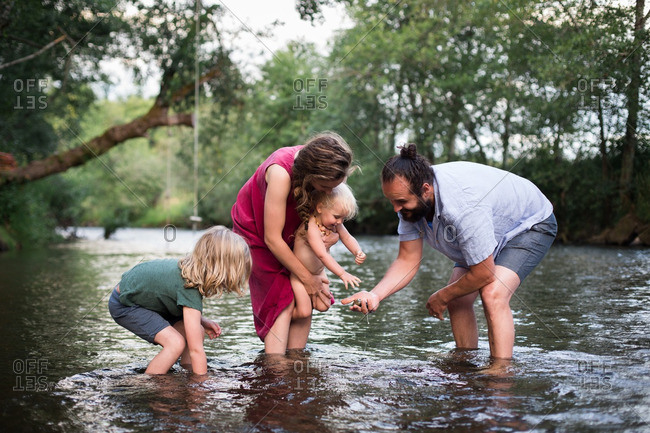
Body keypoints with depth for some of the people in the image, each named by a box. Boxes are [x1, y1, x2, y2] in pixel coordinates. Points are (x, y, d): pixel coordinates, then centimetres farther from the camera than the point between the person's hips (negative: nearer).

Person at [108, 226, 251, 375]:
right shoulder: (190, 288, -36)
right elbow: (196, 350, -35)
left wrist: (202, 321, -3)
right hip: (123, 305, -9)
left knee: (196, 331, 0)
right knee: (176, 343, -23)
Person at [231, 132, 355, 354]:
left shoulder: (323, 165, -22)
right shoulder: (281, 172, -40)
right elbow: (272, 239, -31)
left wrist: (333, 232, -25)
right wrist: (306, 277, -22)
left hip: (293, 233, 6)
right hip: (257, 233, -5)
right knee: (284, 302, -16)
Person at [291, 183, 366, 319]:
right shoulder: (311, 226, -33)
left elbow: (347, 238, -4)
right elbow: (322, 255, -39)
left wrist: (358, 252, -27)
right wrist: (342, 274, -45)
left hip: (318, 272, 7)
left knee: (323, 306, 2)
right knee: (304, 312, -8)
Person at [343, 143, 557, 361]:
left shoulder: (463, 206, -43)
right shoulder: (411, 200, -19)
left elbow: (483, 274, -32)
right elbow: (407, 261, -12)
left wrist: (441, 297, -15)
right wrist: (375, 295, -30)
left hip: (531, 224, -8)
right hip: (492, 228, 8)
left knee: (492, 294, -27)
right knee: (457, 299, 0)